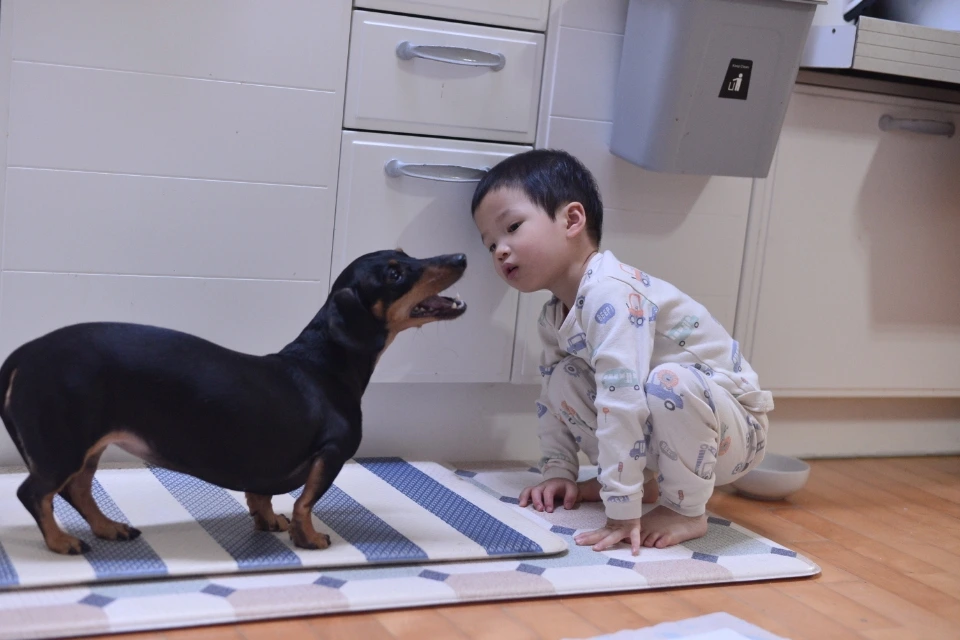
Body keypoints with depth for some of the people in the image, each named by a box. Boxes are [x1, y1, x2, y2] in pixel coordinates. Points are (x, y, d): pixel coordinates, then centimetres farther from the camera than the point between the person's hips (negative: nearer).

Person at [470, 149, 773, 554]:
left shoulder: (611, 293, -30)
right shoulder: (555, 317, 1)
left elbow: (622, 402, -37)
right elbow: (551, 400, 13)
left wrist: (622, 513, -38)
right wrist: (559, 471, 2)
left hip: (735, 430, -8)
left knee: (670, 384, -37)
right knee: (563, 379, -4)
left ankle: (686, 510, -15)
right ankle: (646, 481, 7)